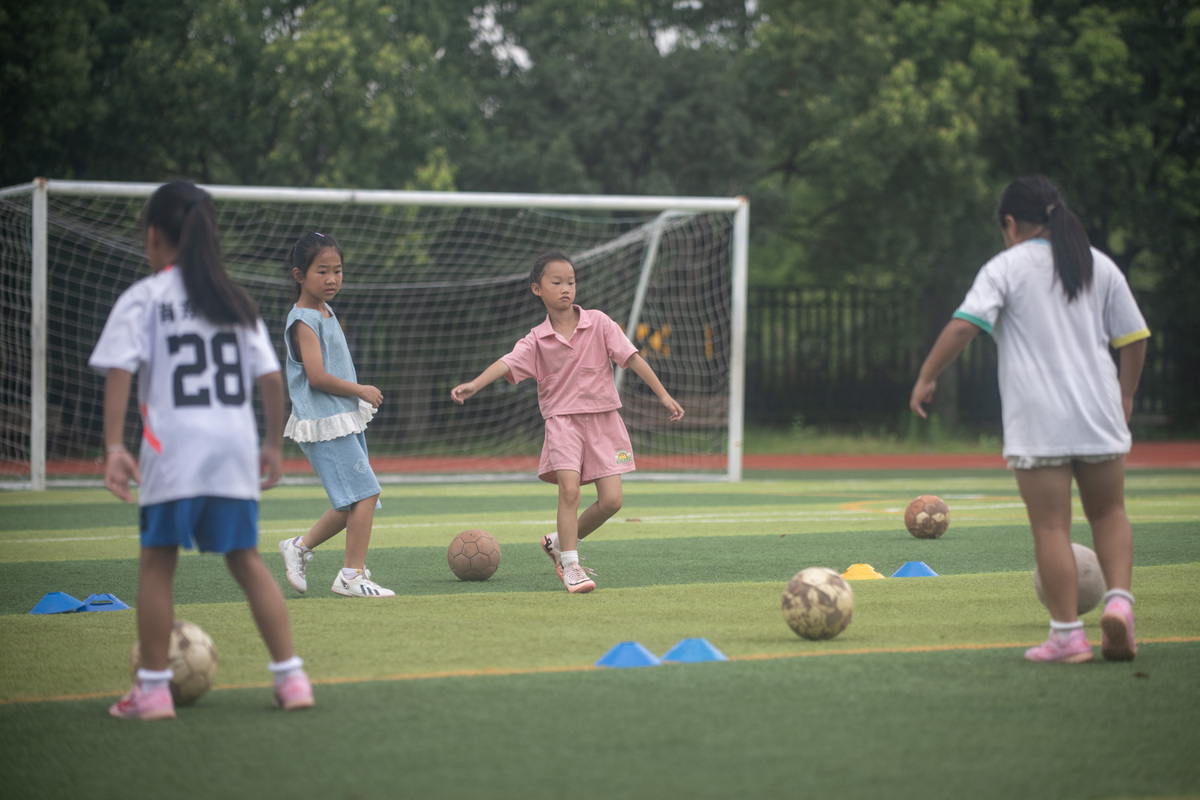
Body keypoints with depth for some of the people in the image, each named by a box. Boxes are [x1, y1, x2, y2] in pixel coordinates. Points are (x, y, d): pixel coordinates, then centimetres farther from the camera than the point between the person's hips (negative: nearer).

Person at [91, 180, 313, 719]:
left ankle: (153, 689, 5)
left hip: (173, 447, -4)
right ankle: (291, 679, 7)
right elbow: (271, 378, 11)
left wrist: (114, 445, -14)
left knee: (157, 559, 5)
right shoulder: (237, 301, 14)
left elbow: (120, 371, -10)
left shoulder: (143, 298, 1)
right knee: (245, 558, 12)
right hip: (236, 447, 4)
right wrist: (274, 442, 21)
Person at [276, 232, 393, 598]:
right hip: (323, 423, -10)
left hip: (346, 420, 10)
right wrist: (361, 391, -11)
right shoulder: (303, 321, -13)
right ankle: (352, 574, -7)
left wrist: (358, 399, 14)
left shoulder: (326, 314, 16)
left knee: (352, 503, 11)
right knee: (365, 492, -13)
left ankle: (300, 546, 25)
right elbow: (317, 377, -20)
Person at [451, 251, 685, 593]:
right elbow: (507, 363, -15)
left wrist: (663, 395, -5)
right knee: (569, 487, -22)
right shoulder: (537, 340, -1)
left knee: (611, 500, -5)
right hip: (562, 419, -2)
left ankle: (560, 542, 18)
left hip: (603, 419, 2)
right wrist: (473, 385, -33)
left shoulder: (598, 322, 0)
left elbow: (631, 358, -1)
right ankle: (570, 565, -13)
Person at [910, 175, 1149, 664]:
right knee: (1108, 512, 17)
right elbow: (1133, 338, 12)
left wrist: (927, 378, -6)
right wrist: (1125, 395, 24)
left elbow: (964, 325, -13)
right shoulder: (1100, 266, 12)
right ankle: (1118, 600, -5)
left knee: (1051, 527, -1)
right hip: (1099, 417, 4)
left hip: (1037, 422, -4)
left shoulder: (1006, 267, -1)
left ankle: (1067, 634, -2)